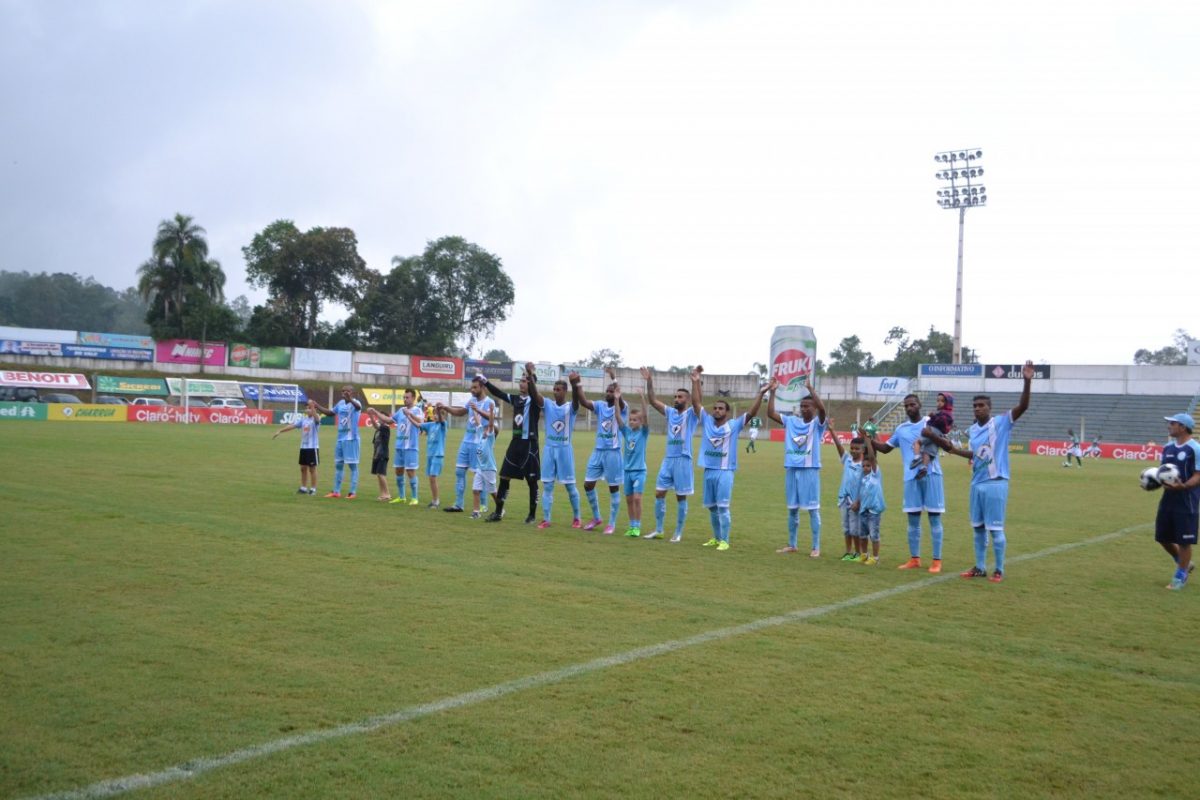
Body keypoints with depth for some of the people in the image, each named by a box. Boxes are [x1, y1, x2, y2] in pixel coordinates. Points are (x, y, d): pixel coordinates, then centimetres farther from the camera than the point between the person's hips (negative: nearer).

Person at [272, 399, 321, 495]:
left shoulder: (316, 418, -8)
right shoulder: (303, 419, 9)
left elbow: (316, 418, -33)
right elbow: (292, 426, 7)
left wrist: (312, 406, -46)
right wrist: (280, 431, 0)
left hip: (313, 447, -6)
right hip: (303, 447, 6)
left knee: (312, 468, 0)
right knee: (303, 468, 10)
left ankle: (313, 489, 8)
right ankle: (303, 488, 19)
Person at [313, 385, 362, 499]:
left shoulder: (355, 402, -13)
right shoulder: (340, 403, 10)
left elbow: (358, 406, -39)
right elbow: (330, 413, 27)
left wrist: (350, 399, -60)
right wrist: (317, 406, 17)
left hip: (351, 439, -8)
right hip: (340, 439, 8)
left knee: (353, 465, -4)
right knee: (338, 465, 12)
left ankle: (353, 492, -1)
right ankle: (336, 491, 19)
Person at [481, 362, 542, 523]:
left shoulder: (535, 401, -9)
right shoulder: (516, 399, 10)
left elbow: (534, 392, -30)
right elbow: (498, 393, 16)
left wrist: (531, 374, -45)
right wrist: (485, 381, 7)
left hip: (529, 445, -6)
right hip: (515, 443, 6)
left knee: (532, 481, 3)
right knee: (504, 477, 5)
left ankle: (532, 515, 13)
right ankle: (498, 512, 12)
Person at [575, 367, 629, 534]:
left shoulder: (621, 408, -6)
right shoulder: (600, 405, 6)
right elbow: (583, 402, -9)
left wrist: (615, 379, -44)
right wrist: (576, 385, -24)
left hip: (613, 453, -5)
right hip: (598, 451, 5)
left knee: (614, 488, 3)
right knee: (588, 485, 5)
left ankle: (612, 524, 13)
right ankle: (596, 517, 23)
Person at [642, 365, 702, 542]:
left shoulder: (692, 414, -3)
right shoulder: (670, 412, 11)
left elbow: (696, 401, -23)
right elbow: (652, 401, 5)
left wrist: (695, 382, -35)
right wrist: (649, 382, -6)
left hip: (683, 460, -5)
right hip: (668, 459, 5)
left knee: (681, 497, 2)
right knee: (659, 493, 5)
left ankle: (679, 533, 10)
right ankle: (658, 529, 16)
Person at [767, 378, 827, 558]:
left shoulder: (817, 423, -4)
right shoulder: (791, 421, 8)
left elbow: (822, 408, -24)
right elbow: (770, 413, 3)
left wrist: (809, 387, -25)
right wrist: (773, 391, -3)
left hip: (810, 470, -5)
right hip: (791, 469, 5)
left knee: (813, 509, -1)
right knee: (792, 509, 12)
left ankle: (816, 547, 5)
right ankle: (792, 544, 22)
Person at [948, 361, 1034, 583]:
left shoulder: (1001, 423, -8)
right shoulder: (972, 430, 10)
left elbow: (1023, 406, -22)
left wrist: (1027, 382, -34)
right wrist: (954, 450, 13)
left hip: (996, 483, -6)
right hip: (977, 483, 7)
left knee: (996, 528, -1)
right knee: (978, 527, 13)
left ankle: (999, 570, 10)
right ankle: (980, 567, 24)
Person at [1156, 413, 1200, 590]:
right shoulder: (1168, 447, 9)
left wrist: (1183, 486, -32)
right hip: (1168, 498, 7)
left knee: (1184, 540, 1)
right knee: (1163, 537, 12)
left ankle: (1181, 576, 16)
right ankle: (1184, 563, 35)